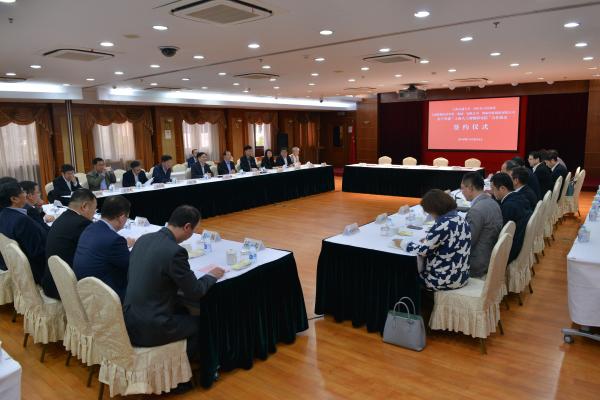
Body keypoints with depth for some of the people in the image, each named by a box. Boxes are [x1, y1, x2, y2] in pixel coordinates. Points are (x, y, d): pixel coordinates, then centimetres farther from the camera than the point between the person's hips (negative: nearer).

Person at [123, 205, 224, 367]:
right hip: (149, 329, -7)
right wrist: (212, 276, 5)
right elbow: (195, 293, -13)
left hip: (129, 321, 8)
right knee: (200, 322, 17)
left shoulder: (143, 239, 1)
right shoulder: (175, 252, -23)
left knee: (182, 311, 29)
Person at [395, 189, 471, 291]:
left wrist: (403, 243, -7)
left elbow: (423, 250, -21)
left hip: (445, 280, -8)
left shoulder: (443, 224, -24)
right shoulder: (460, 219, 4)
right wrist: (428, 240, 8)